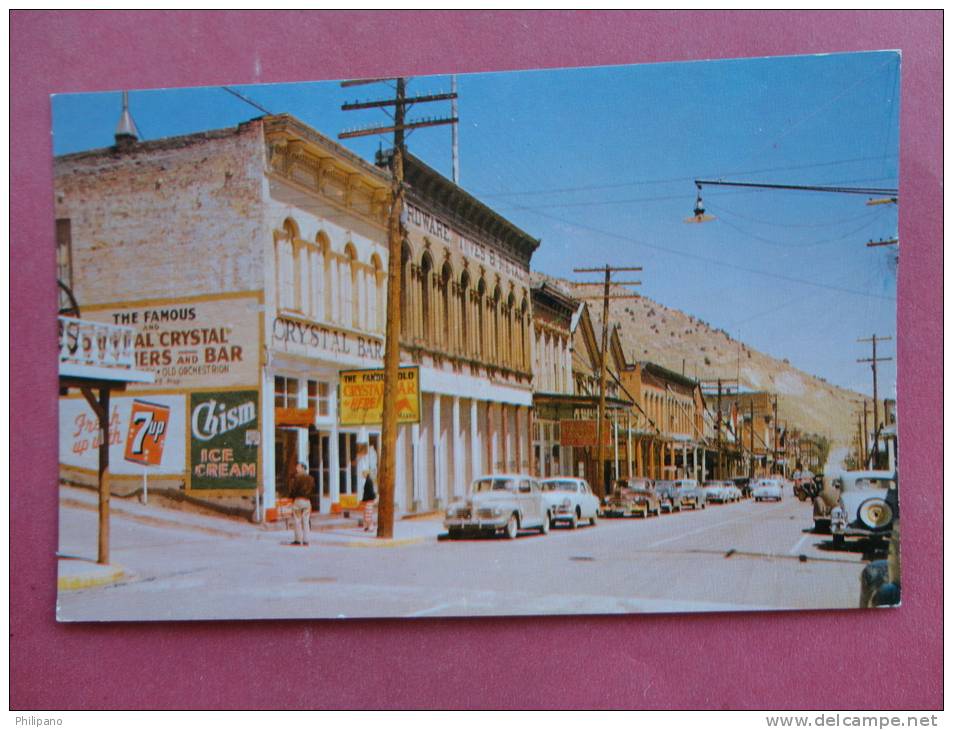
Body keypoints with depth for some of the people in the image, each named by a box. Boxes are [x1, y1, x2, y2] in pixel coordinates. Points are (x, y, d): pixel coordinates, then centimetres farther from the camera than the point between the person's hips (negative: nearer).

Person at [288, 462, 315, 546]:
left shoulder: (297, 477, -9)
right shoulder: (311, 478, 11)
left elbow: (292, 489, -9)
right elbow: (312, 490, 13)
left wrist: (290, 496, 7)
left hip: (298, 500, -6)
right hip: (307, 501, 6)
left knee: (297, 521, 0)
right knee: (306, 521, 8)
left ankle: (298, 540, -2)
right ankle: (306, 540, 6)